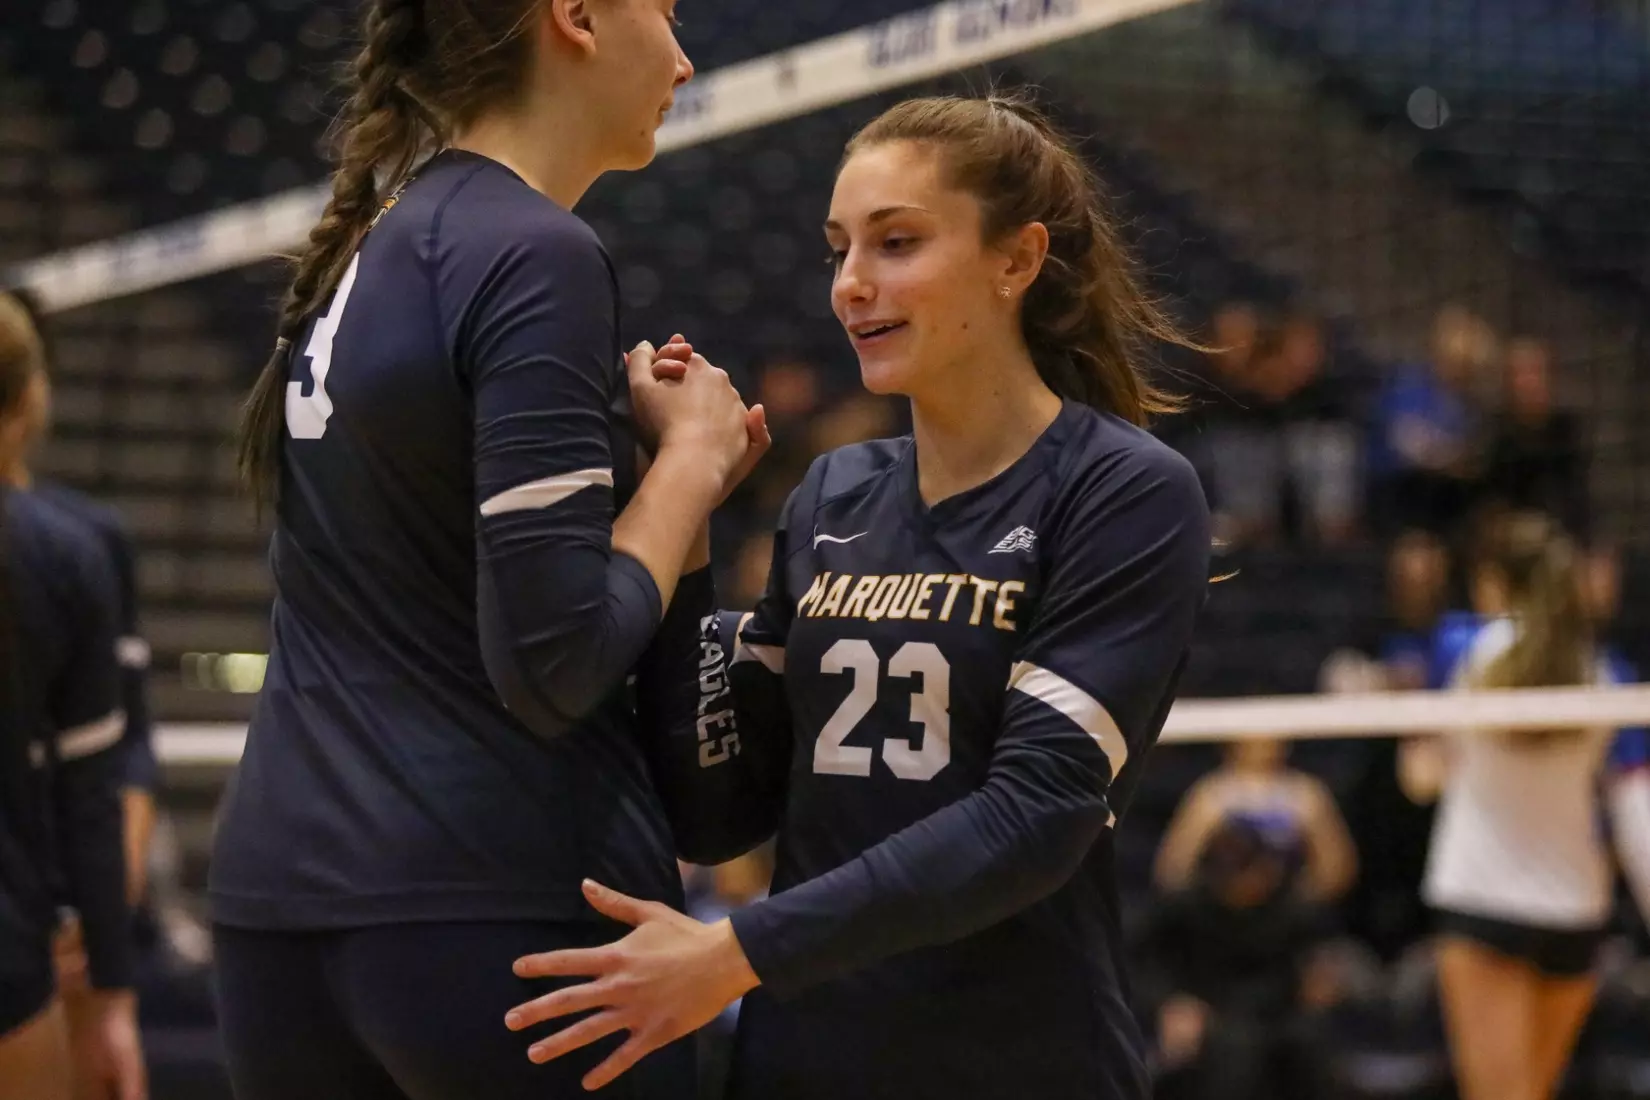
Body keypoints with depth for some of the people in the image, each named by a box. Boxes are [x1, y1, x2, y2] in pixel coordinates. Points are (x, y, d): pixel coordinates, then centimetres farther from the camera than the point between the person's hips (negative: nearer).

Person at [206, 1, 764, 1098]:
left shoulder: (362, 249, 14)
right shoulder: (536, 257, -12)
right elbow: (556, 663, -18)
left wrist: (686, 478, 11)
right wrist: (688, 457, -4)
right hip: (508, 914, -8)